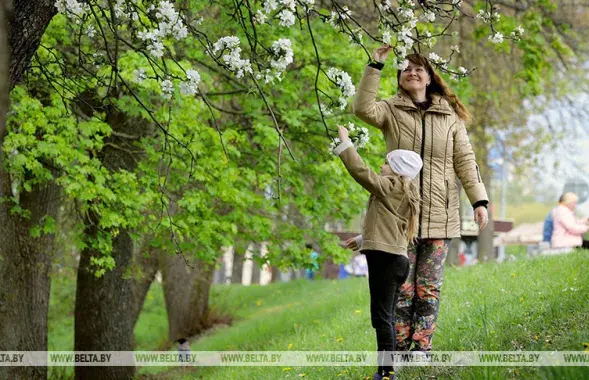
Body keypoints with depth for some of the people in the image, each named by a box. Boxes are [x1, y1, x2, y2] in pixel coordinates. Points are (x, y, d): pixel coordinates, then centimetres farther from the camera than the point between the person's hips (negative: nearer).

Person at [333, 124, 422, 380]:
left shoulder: (389, 187, -7)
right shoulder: (404, 195, 20)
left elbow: (361, 171, -15)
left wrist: (345, 143, -6)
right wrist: (364, 239, 39)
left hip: (385, 259, -10)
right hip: (395, 258, 10)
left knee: (382, 317, -11)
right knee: (386, 318, 13)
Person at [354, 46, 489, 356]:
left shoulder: (450, 116, 9)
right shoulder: (391, 111, 5)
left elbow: (465, 160, 7)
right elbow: (363, 109, -16)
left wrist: (479, 200, -3)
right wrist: (375, 66, -18)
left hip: (439, 216, 1)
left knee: (429, 289, 4)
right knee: (402, 287, 1)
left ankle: (423, 346, 11)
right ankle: (400, 347, 9)